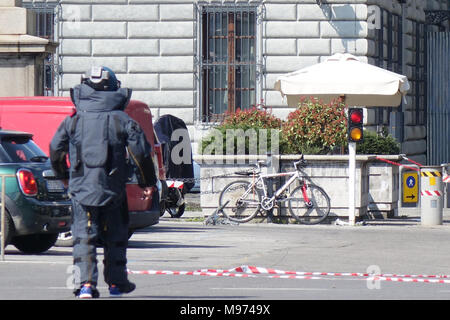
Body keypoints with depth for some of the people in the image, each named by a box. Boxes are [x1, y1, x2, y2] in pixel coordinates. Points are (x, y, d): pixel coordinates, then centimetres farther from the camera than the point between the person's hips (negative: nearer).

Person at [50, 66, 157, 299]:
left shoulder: (72, 121, 2)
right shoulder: (123, 122, -2)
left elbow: (56, 151, 10)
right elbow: (140, 153, -3)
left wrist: (63, 175, 28)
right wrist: (147, 183, 9)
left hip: (81, 189, 0)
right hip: (112, 190, 0)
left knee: (84, 236, 1)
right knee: (115, 236, 14)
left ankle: (86, 283, -13)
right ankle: (116, 282, 21)